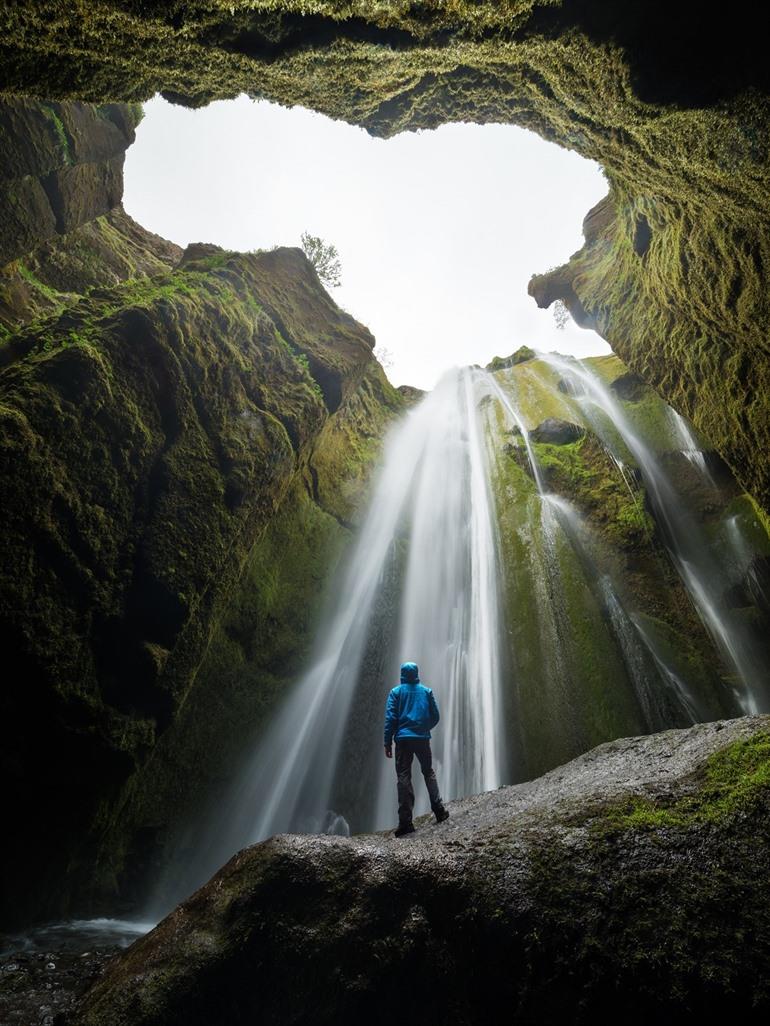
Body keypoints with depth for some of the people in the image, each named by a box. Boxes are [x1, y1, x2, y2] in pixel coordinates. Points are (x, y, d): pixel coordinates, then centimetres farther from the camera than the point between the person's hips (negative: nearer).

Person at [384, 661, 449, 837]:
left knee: (403, 777, -1)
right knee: (429, 773, 16)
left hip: (403, 739, -2)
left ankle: (405, 821, -6)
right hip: (423, 739, 2)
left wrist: (388, 742, -2)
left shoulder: (396, 692, 3)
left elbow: (390, 718, -4)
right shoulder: (426, 691, 9)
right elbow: (435, 716, 8)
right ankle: (439, 810, 9)